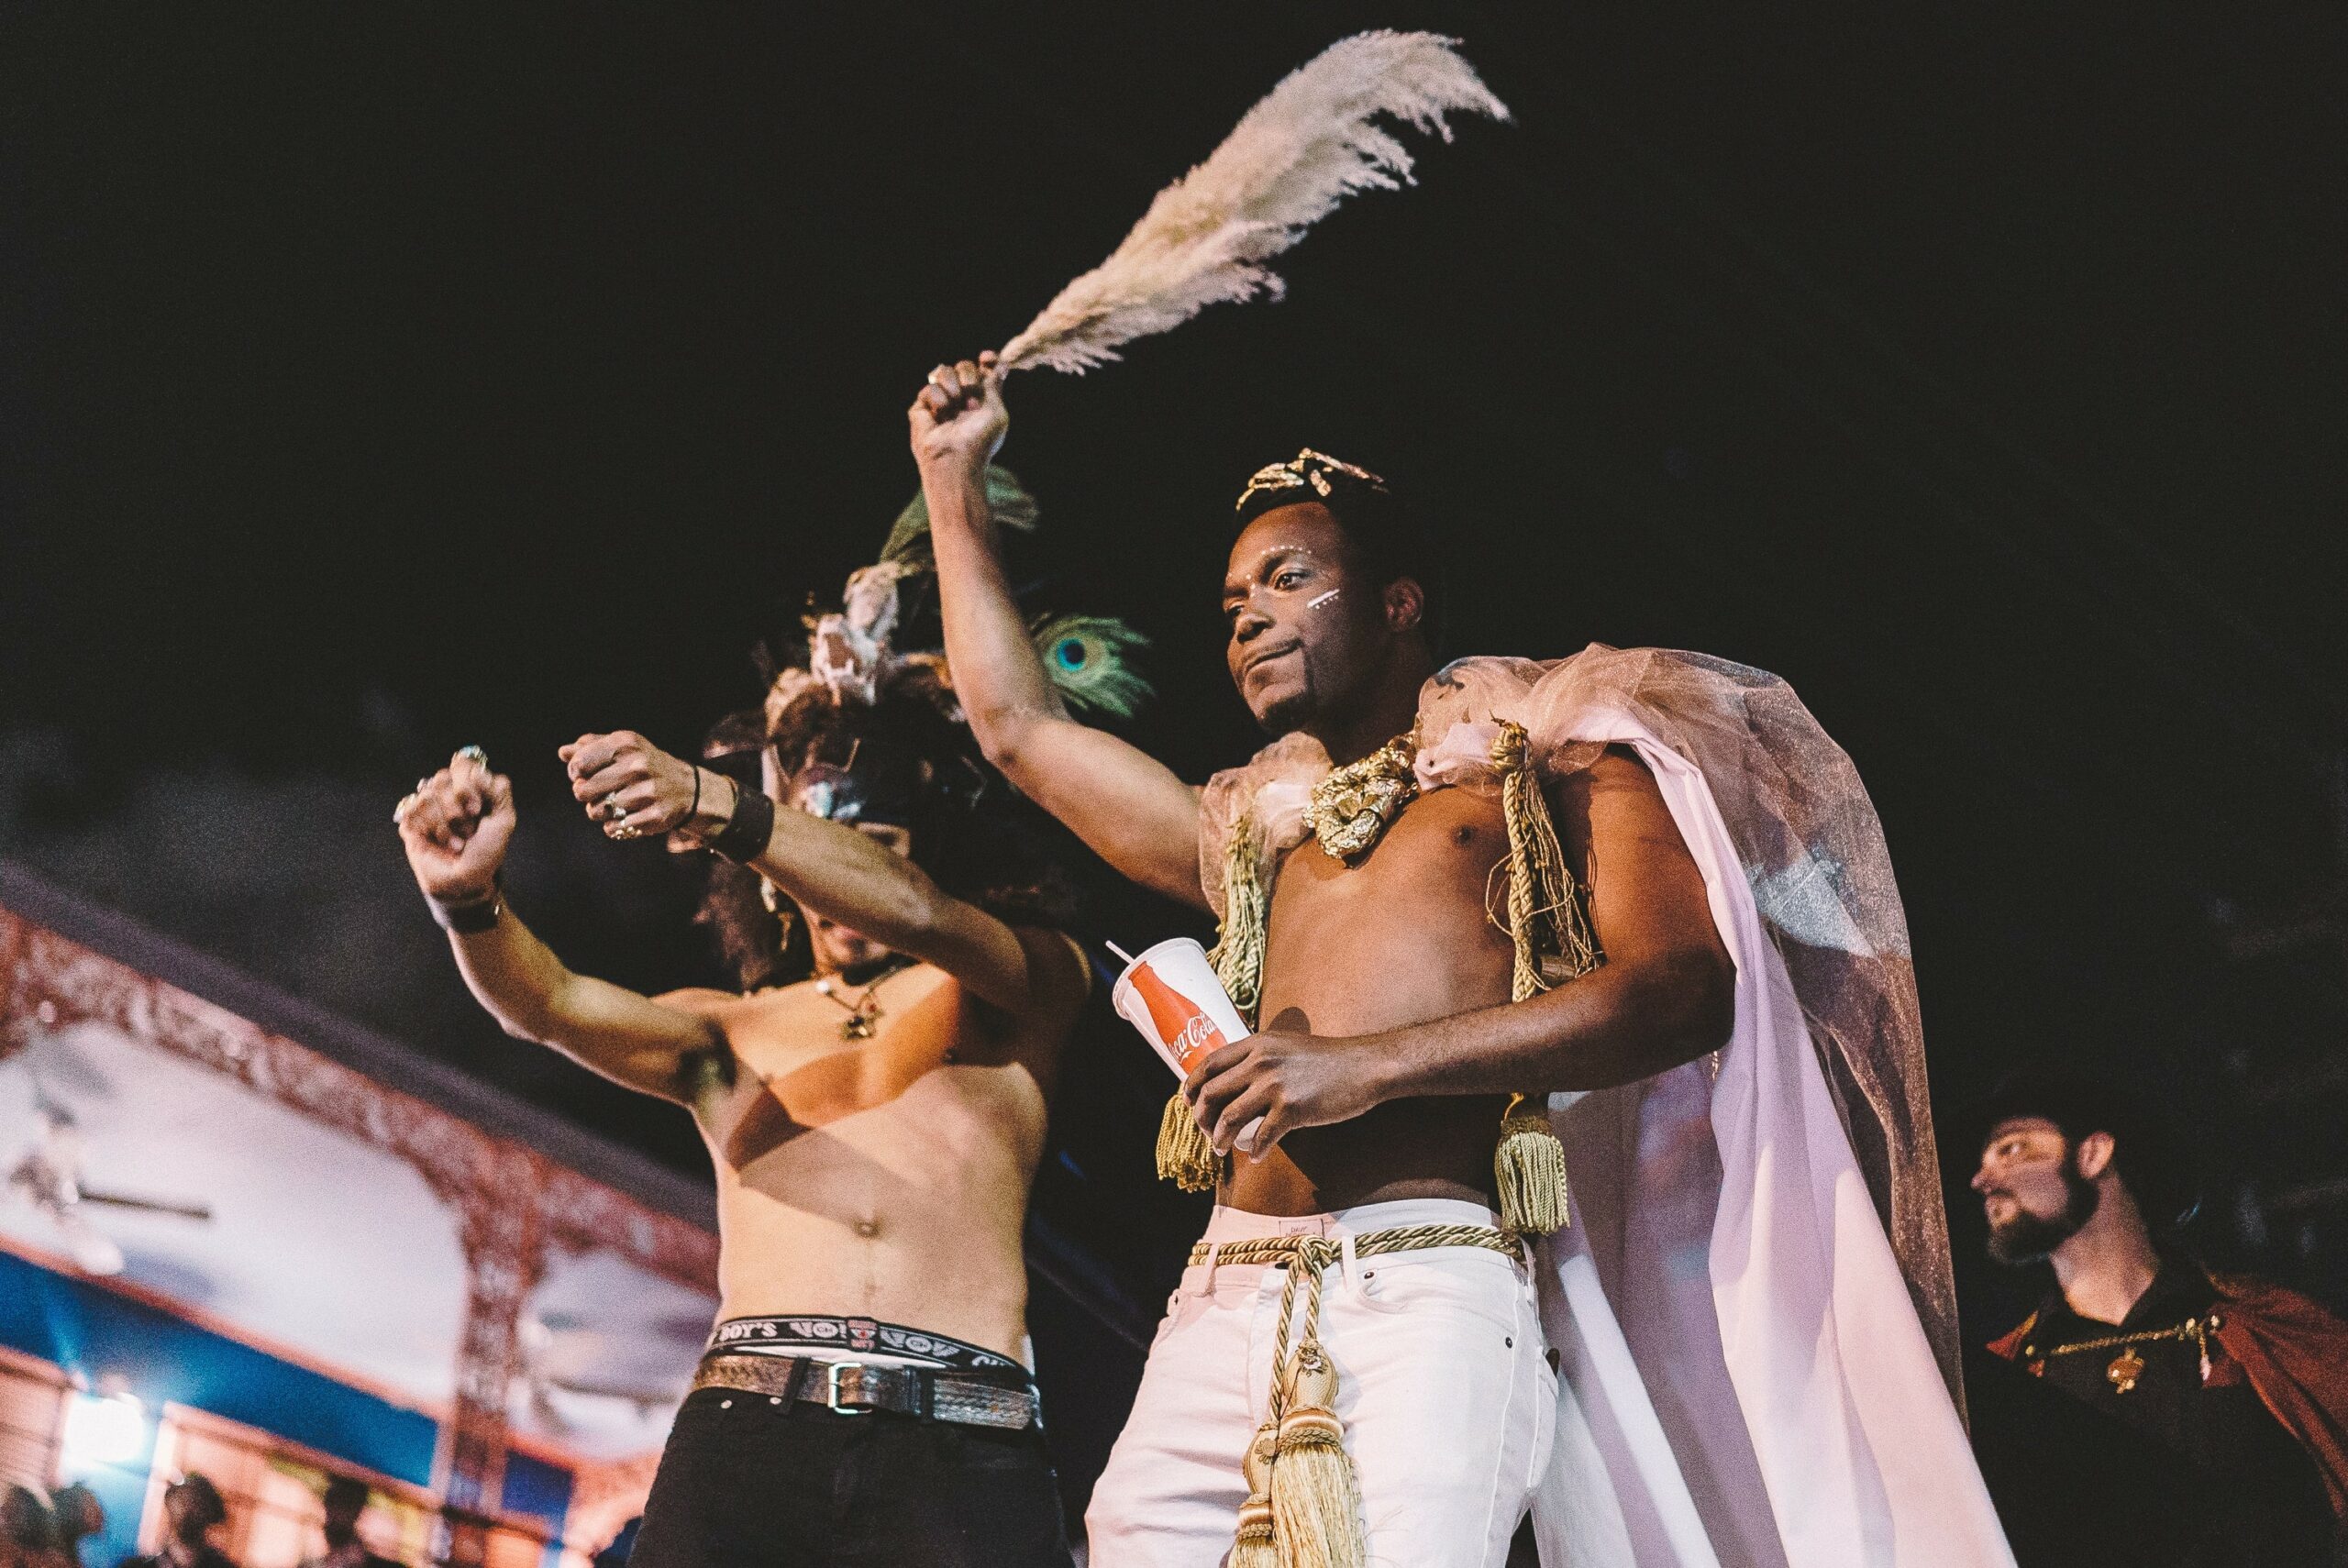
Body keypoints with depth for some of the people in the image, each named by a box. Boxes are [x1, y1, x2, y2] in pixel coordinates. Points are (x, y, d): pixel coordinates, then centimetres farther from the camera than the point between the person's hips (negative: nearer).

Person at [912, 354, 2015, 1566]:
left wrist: (1375, 1065, -10)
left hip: (1428, 1291, -5)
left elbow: (1687, 988, -3)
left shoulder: (1548, 762, 14)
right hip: (1222, 1303, 6)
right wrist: (954, 479, 40)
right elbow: (1019, 728, 38)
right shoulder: (1255, 832, 30)